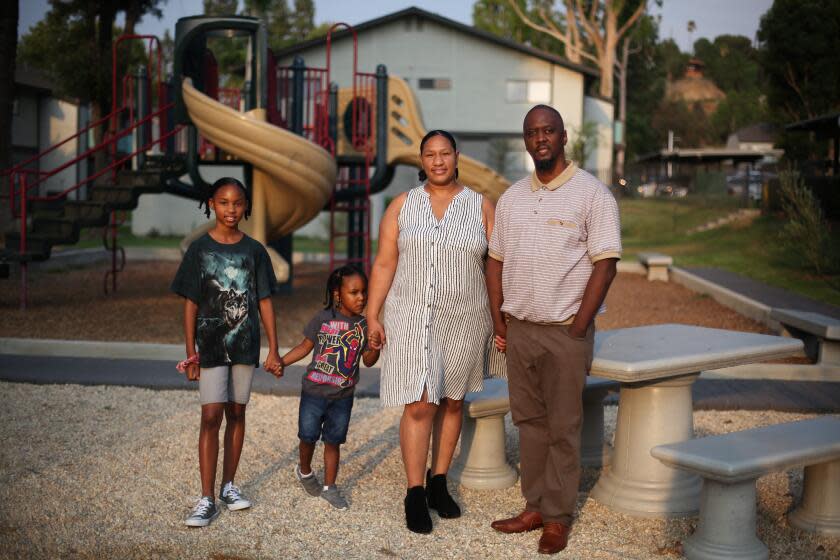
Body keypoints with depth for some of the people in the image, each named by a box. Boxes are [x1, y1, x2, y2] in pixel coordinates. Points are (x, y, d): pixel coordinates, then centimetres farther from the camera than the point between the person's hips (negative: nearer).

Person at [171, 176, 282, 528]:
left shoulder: (254, 251, 2)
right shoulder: (199, 249, -2)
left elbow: (265, 302, 4)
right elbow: (190, 304, 0)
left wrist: (273, 350, 1)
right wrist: (190, 353, -3)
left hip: (245, 344, 2)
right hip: (211, 344, -2)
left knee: (236, 412, 10)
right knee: (211, 416, -6)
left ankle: (228, 485, 23)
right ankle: (206, 499, -3)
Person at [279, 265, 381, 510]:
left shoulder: (365, 325, -2)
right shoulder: (323, 318, -8)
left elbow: (368, 361, 3)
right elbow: (305, 346, 1)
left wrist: (375, 347, -17)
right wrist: (281, 362, -7)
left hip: (343, 396, 2)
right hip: (314, 391, -2)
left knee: (333, 440, 9)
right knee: (308, 435, 5)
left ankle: (329, 487, 22)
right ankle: (304, 471, 35)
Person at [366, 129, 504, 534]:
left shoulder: (481, 207, 3)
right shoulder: (402, 206, 4)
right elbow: (384, 264, 3)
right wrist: (373, 315, -3)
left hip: (464, 320, 1)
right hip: (412, 319, -1)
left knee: (451, 402, 11)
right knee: (419, 406, -6)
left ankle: (438, 482, 27)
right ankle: (415, 495, 5)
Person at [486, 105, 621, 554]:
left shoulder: (592, 194, -6)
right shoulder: (512, 197, 10)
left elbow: (605, 264, -9)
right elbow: (496, 261, 14)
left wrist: (578, 328, -13)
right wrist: (498, 322, 8)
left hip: (565, 332, -5)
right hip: (519, 328, 5)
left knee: (562, 428, 2)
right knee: (529, 421, 11)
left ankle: (558, 518, 13)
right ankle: (534, 507, 22)